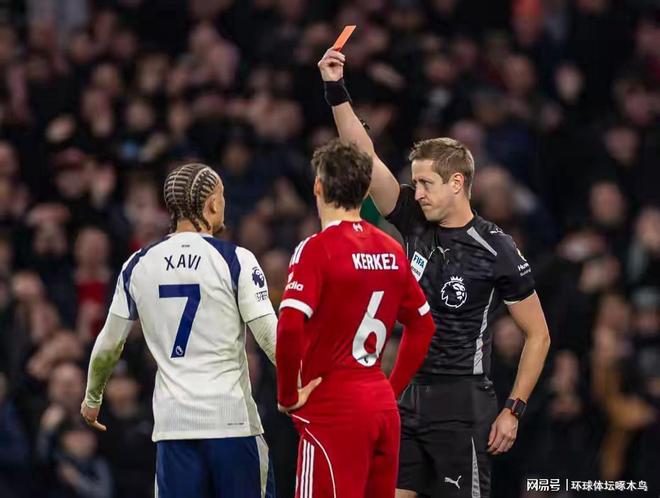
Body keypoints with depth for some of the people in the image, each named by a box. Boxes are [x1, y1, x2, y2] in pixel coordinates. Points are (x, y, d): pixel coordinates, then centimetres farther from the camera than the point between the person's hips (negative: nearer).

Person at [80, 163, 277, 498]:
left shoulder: (138, 266, 7)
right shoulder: (234, 260, -5)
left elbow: (108, 346, 14)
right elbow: (270, 337, -9)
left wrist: (92, 398, 29)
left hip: (172, 421, 3)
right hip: (232, 419, -3)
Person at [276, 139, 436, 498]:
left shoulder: (317, 249, -11)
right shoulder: (391, 249, 10)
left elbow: (289, 329, -22)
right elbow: (422, 326, 20)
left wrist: (288, 395, -10)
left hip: (333, 410, -7)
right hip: (383, 407, 7)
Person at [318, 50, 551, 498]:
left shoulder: (497, 251, -8)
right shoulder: (417, 224, 5)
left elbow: (538, 335, -2)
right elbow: (365, 158, 2)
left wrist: (514, 410, -7)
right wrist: (336, 90, -7)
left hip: (463, 404, -6)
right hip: (409, 398, 6)